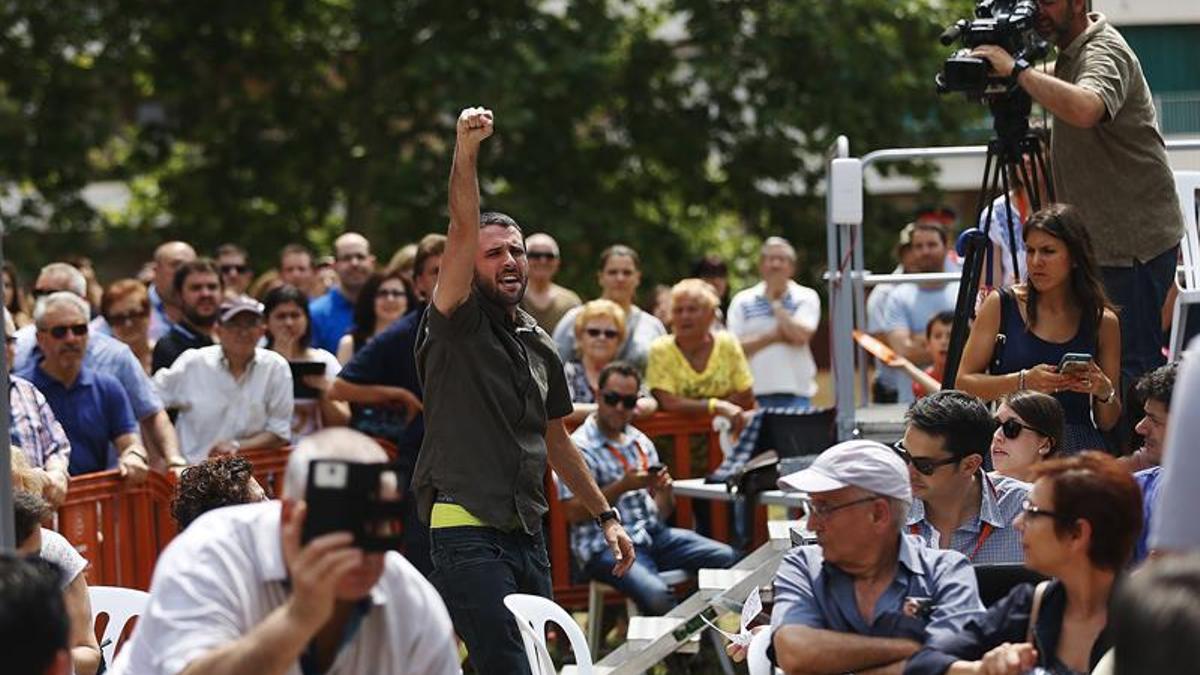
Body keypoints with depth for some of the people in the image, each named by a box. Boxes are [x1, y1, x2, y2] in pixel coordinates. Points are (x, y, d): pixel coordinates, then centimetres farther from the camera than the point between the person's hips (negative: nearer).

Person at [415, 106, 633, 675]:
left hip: (527, 535, 7)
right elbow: (462, 229, -17)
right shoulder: (456, 326, -2)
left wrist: (605, 515, 24)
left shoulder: (539, 346, 17)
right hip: (467, 532, -7)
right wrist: (466, 150, -29)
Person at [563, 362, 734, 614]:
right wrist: (622, 487, -18)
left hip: (653, 533, 7)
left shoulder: (640, 442, 17)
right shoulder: (579, 447, -4)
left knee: (726, 557, -13)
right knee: (656, 594, -35)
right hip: (607, 545, -7)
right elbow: (574, 513, -12)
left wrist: (665, 490, -6)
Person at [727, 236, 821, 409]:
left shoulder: (806, 297, 6)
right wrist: (773, 337, -7)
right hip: (756, 393, 1)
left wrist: (774, 301, -1)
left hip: (796, 391, -1)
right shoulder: (742, 301, 9)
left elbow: (800, 336, -10)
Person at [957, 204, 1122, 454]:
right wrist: (1024, 381, -12)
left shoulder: (1102, 320, 8)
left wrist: (1104, 392, -7)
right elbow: (964, 384, 1)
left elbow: (1108, 422, 15)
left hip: (1077, 447, 2)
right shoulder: (1000, 305, 6)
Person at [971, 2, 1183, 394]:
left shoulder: (1105, 52, -17)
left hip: (1135, 240, -10)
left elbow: (1085, 109, -38)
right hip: (1107, 238, 10)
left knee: (1132, 365, -11)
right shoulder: (1070, 54, 13)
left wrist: (1017, 70, -30)